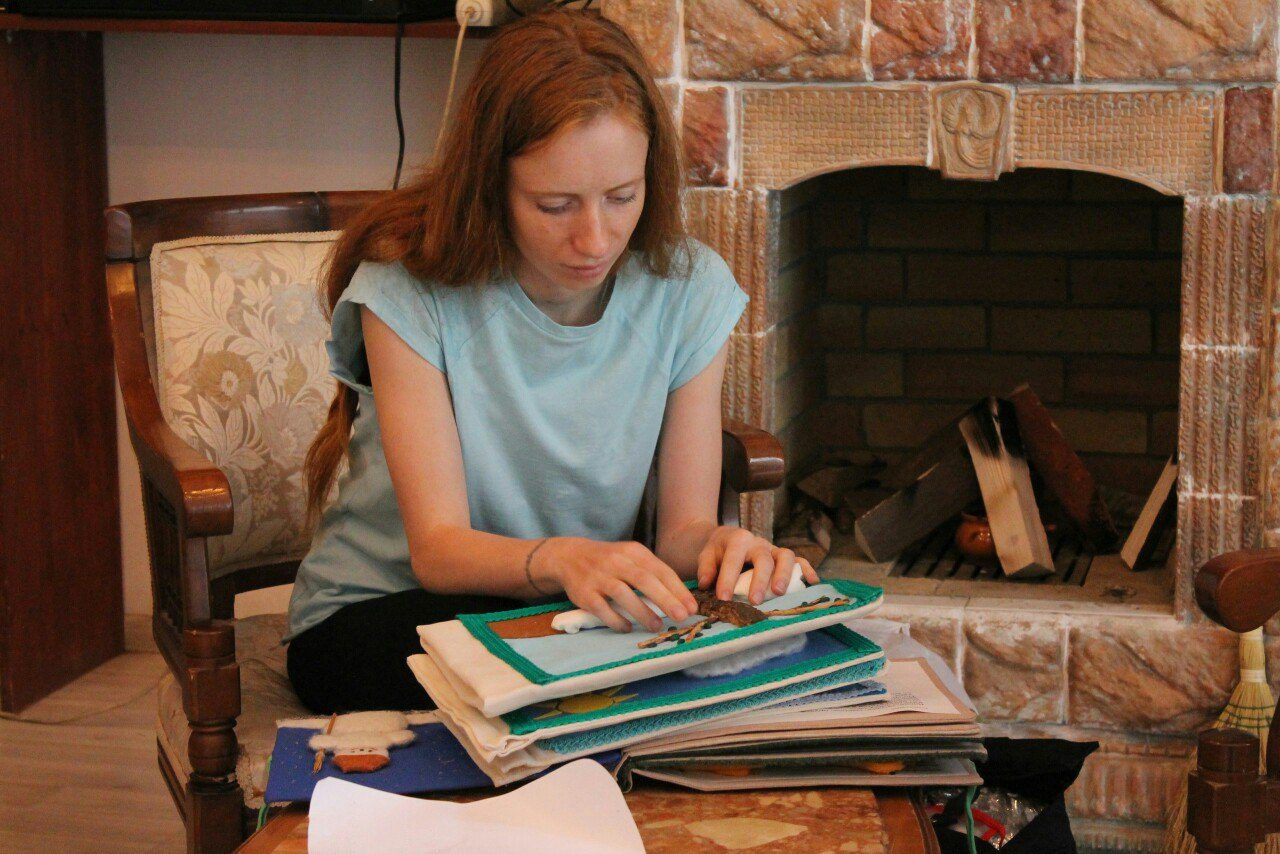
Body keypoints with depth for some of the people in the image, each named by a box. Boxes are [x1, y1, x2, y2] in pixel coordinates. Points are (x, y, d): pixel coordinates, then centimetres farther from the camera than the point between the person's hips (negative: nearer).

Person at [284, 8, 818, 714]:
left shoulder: (690, 291, -7)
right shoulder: (408, 290, -17)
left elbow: (682, 526, -7)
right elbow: (438, 548, -21)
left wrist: (716, 546, -33)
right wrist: (559, 560, -43)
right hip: (377, 613, -4)